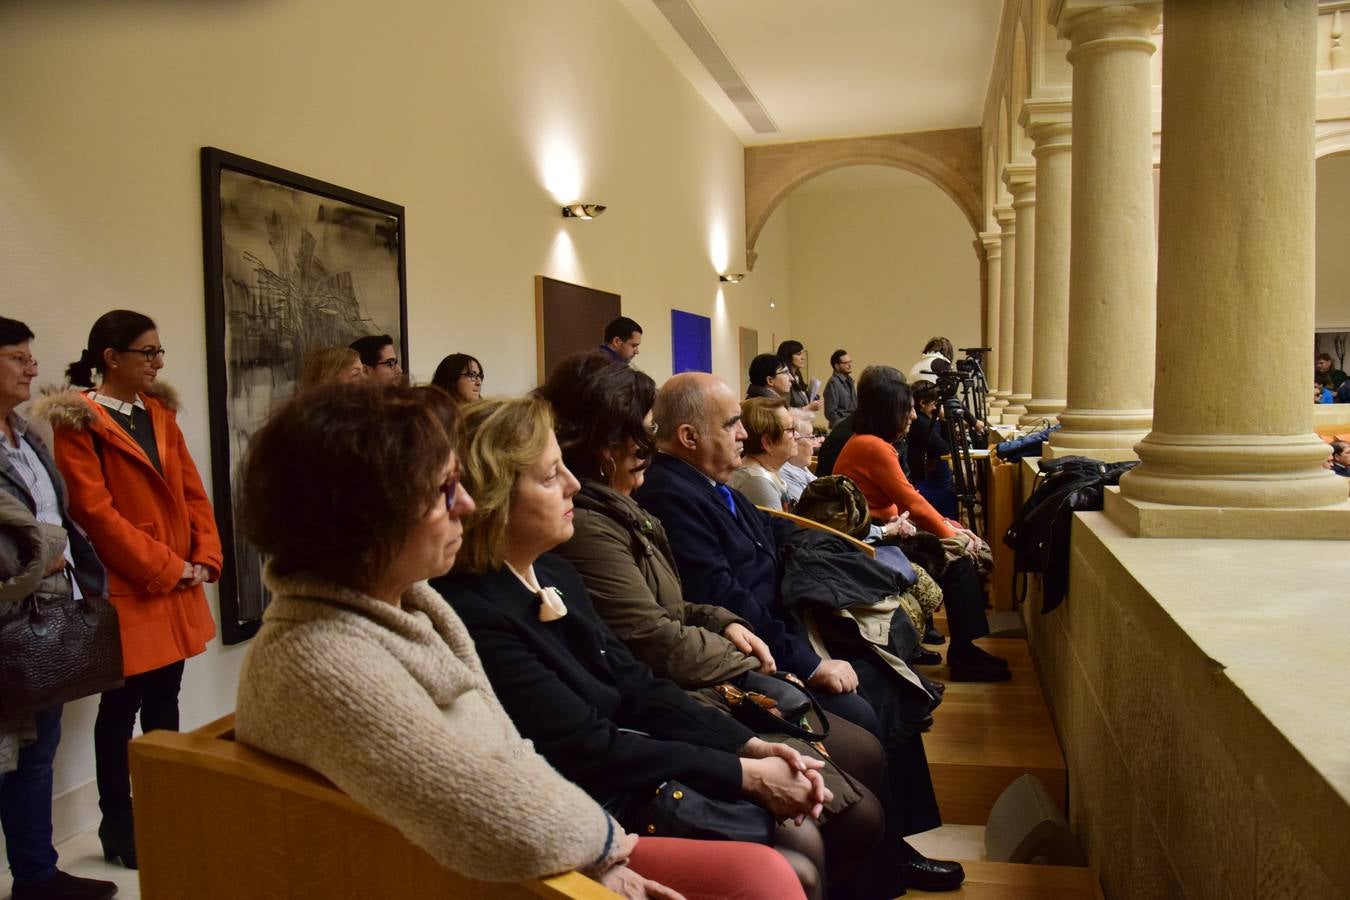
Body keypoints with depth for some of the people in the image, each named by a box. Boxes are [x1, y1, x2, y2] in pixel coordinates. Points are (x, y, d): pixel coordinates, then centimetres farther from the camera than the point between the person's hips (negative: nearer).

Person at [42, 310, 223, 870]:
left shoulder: (159, 411, 12)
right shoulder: (77, 422, -9)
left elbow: (192, 491, 11)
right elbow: (95, 513, -16)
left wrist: (205, 559, 0)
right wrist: (168, 568, -14)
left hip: (178, 588, 7)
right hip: (127, 591, -6)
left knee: (164, 702, 15)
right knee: (122, 710, 4)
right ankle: (118, 828, 19)